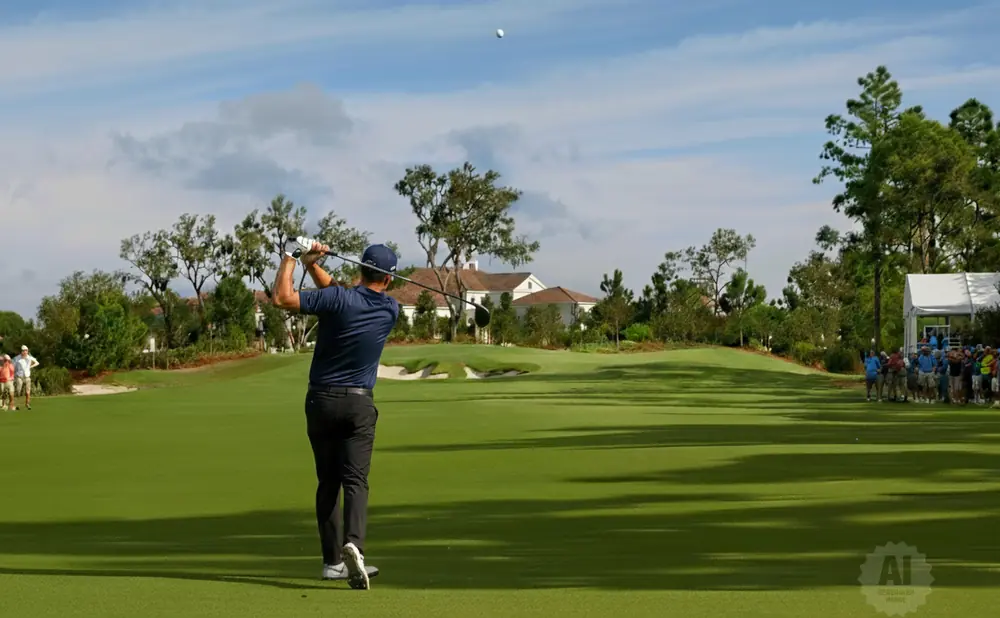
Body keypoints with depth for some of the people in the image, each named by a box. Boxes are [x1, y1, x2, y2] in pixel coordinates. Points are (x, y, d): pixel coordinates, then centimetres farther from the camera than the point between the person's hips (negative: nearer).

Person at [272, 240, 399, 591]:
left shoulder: (338, 300, -12)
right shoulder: (391, 310, 1)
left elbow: (283, 298, -19)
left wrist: (290, 260, -5)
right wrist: (313, 266, -2)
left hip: (321, 401, 0)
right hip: (359, 404, 0)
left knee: (328, 482, 11)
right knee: (355, 480, -5)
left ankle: (332, 561, 12)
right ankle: (353, 543, -31)